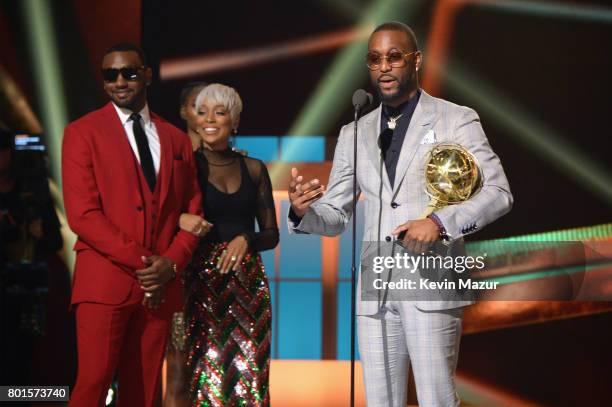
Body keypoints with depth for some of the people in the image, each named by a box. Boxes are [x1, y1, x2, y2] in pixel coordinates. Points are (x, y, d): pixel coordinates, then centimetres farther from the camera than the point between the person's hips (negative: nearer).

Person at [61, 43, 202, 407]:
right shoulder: (82, 132, 1)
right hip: (105, 281, -4)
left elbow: (192, 211, 13)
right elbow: (82, 214, -8)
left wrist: (171, 263, -6)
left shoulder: (176, 139, 15)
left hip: (160, 284, 4)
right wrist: (140, 262, -14)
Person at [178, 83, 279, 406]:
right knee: (208, 373, -6)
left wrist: (246, 239, -8)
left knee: (249, 375, -1)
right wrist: (179, 221, -21)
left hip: (248, 281, 3)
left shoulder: (254, 169, 10)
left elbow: (271, 234, 12)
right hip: (201, 280, -3)